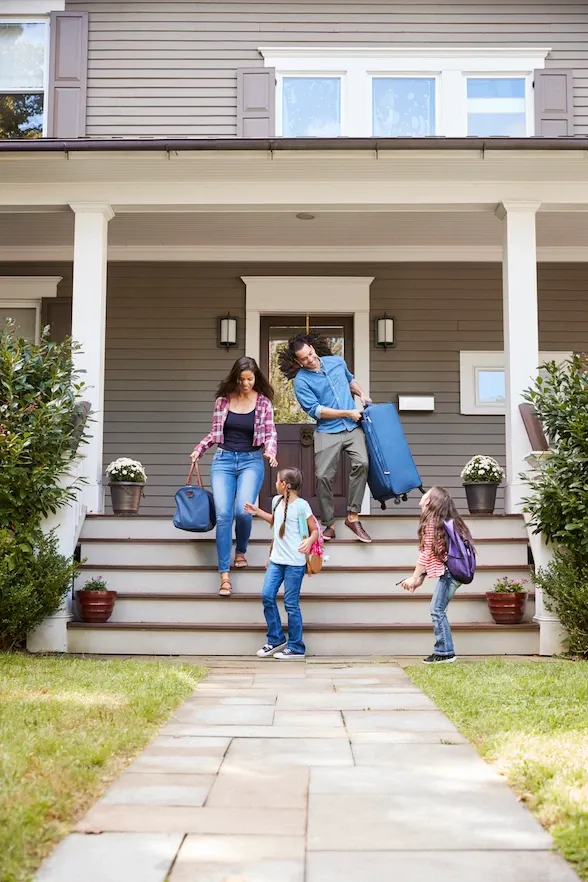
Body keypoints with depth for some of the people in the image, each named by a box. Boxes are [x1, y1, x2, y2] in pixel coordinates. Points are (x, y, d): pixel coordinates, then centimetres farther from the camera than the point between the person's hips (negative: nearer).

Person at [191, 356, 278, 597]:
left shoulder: (263, 402, 2)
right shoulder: (223, 400, 5)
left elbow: (270, 433, -1)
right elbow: (215, 432, 15)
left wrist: (270, 451, -21)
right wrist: (199, 449, 2)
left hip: (251, 461, -1)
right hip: (223, 460, 1)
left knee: (243, 511, -19)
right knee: (223, 514, -11)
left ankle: (241, 551, 14)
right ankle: (224, 574, -7)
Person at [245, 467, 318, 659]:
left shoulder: (301, 505, -11)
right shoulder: (277, 501, 9)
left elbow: (314, 529, -6)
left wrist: (310, 540, -26)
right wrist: (257, 511, 24)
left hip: (294, 562, -7)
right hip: (276, 559, 7)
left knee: (291, 604, -1)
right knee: (267, 596, 2)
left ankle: (296, 648, 10)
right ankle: (276, 640, 17)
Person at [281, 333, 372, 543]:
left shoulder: (336, 362, 8)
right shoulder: (301, 381, -7)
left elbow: (350, 380, 30)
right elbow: (316, 410, -12)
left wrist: (361, 394, 11)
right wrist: (348, 413, -11)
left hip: (353, 427, 2)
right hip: (328, 432, -2)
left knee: (362, 463, -21)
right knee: (323, 476, -10)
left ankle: (353, 516, -11)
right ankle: (329, 525, 8)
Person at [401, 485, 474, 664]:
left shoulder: (431, 522, -10)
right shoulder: (446, 520, 17)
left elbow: (426, 554, -10)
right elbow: (433, 553, 17)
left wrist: (414, 578, -3)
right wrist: (421, 577, 16)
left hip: (450, 570, -9)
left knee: (437, 610, -6)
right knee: (438, 609, 11)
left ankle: (445, 652, -3)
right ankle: (443, 650, 14)